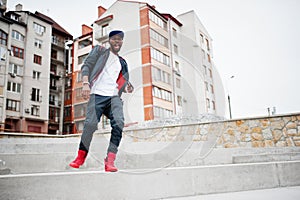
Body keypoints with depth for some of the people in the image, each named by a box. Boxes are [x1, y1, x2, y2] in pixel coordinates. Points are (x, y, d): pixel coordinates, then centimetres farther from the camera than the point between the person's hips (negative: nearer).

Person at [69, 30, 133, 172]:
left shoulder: (123, 63, 28)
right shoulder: (99, 50, 18)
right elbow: (86, 66, 6)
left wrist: (127, 89, 6)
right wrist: (85, 83, -11)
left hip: (114, 96, 3)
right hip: (97, 94, -3)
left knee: (119, 123, -21)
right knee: (90, 124, -16)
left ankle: (110, 160, -16)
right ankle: (81, 156, 9)